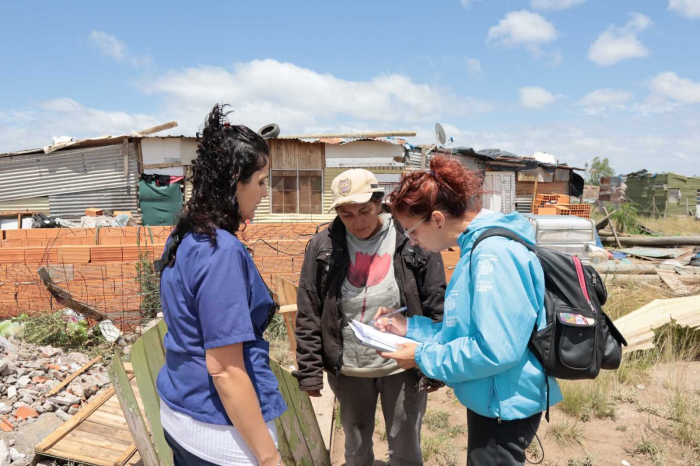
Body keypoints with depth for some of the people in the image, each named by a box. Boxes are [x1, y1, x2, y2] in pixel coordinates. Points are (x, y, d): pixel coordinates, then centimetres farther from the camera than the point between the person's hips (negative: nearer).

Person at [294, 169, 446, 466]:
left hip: (402, 367, -1)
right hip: (348, 370, 2)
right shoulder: (323, 246, -6)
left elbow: (436, 308, -6)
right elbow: (308, 314, -2)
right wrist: (309, 370, -4)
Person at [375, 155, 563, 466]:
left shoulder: (492, 254, -26)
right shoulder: (478, 247, 6)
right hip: (490, 400, 10)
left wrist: (423, 357, -19)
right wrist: (410, 327, 4)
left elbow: (496, 350, -30)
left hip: (504, 406, -10)